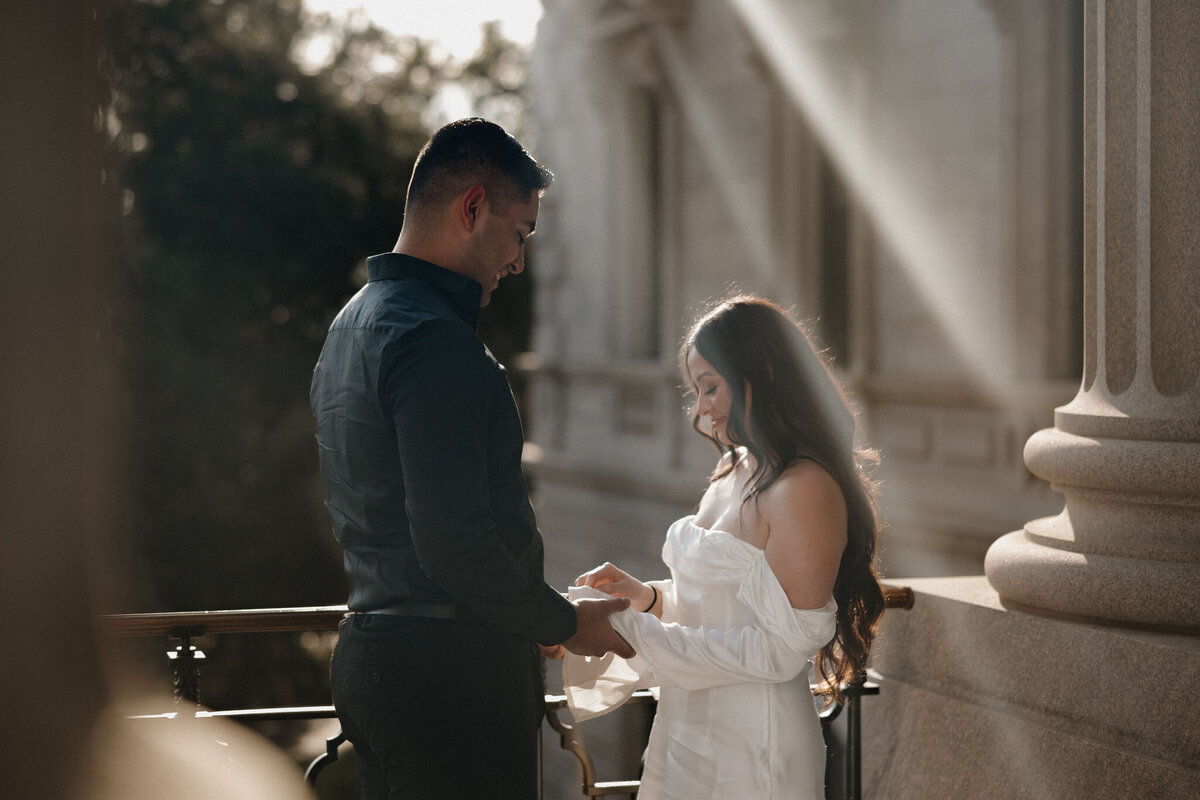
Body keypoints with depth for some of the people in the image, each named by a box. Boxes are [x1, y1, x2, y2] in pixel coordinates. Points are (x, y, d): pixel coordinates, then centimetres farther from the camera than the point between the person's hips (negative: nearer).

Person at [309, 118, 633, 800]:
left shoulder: (355, 325, 17)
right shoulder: (436, 341, -17)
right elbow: (454, 544, -23)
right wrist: (565, 622, -8)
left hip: (371, 655, 10)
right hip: (450, 668, -10)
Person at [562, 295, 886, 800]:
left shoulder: (805, 490, -18)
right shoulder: (734, 470, 10)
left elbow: (782, 649, -21)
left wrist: (633, 632, -20)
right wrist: (649, 597, 2)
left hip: (753, 750, -8)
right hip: (688, 734, 8)